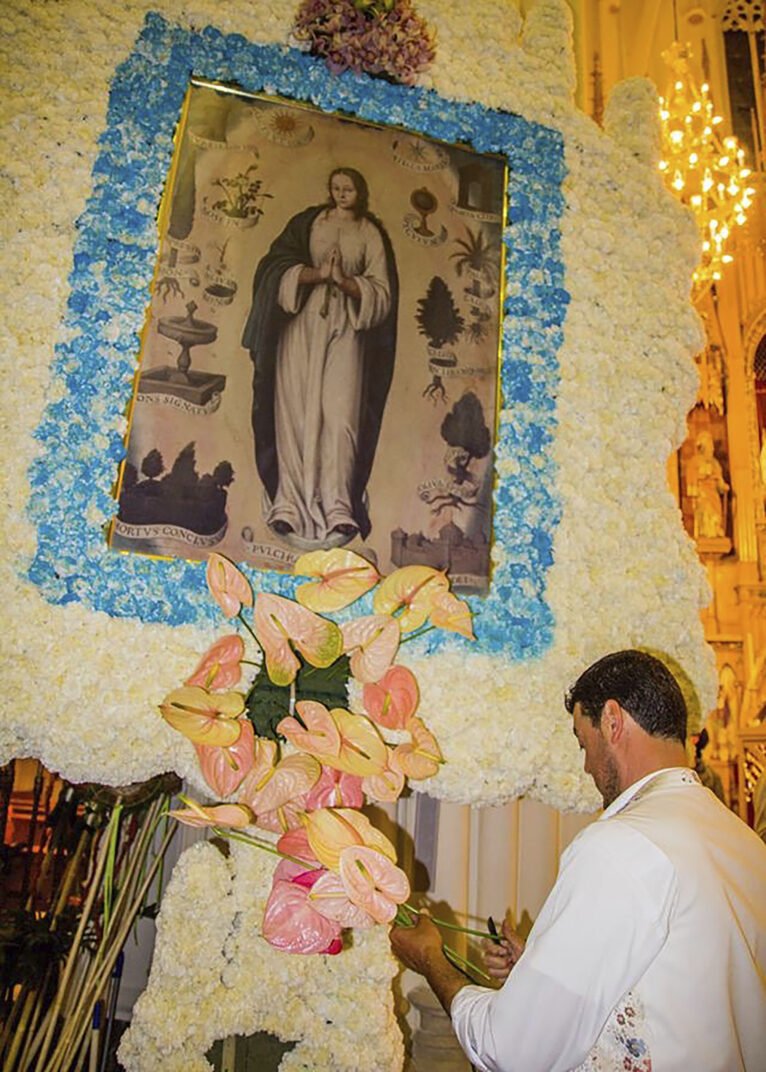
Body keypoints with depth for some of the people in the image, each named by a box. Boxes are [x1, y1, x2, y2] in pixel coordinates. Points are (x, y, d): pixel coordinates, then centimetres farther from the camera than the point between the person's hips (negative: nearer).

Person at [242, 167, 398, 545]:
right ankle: (292, 503, -12)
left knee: (340, 413, -13)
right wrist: (316, 274, -13)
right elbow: (278, 266, 3)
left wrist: (344, 280, -12)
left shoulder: (371, 234, 15)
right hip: (302, 321, 0)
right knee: (297, 408, -9)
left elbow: (381, 292, 5)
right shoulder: (308, 221, 15)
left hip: (346, 329, 0)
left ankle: (336, 507, -17)